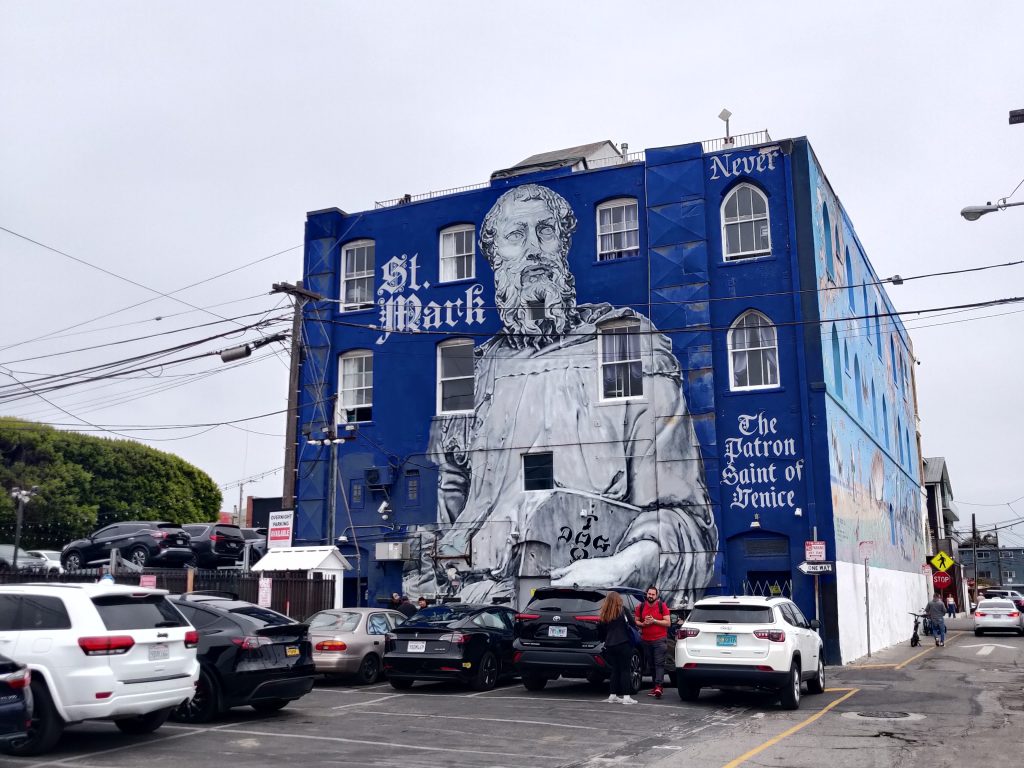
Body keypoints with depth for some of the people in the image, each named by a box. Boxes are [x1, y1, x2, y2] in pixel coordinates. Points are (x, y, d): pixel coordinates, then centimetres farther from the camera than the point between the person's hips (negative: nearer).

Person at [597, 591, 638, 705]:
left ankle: (613, 695, 14)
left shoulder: (603, 614, 8)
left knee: (614, 670, 13)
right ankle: (626, 696, -2)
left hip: (609, 646, 4)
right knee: (625, 670, 0)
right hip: (623, 644, -4)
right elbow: (632, 624, -5)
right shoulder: (622, 610, -3)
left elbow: (601, 632, 10)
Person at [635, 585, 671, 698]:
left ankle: (658, 686, -21)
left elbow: (668, 623, -6)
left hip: (659, 639, -4)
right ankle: (656, 686, 15)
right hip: (646, 640, 4)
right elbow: (636, 621, 14)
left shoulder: (662, 606, -3)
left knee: (659, 663, -13)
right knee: (650, 664, 7)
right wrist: (643, 624, -8)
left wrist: (654, 621, -16)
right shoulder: (641, 607, 7)